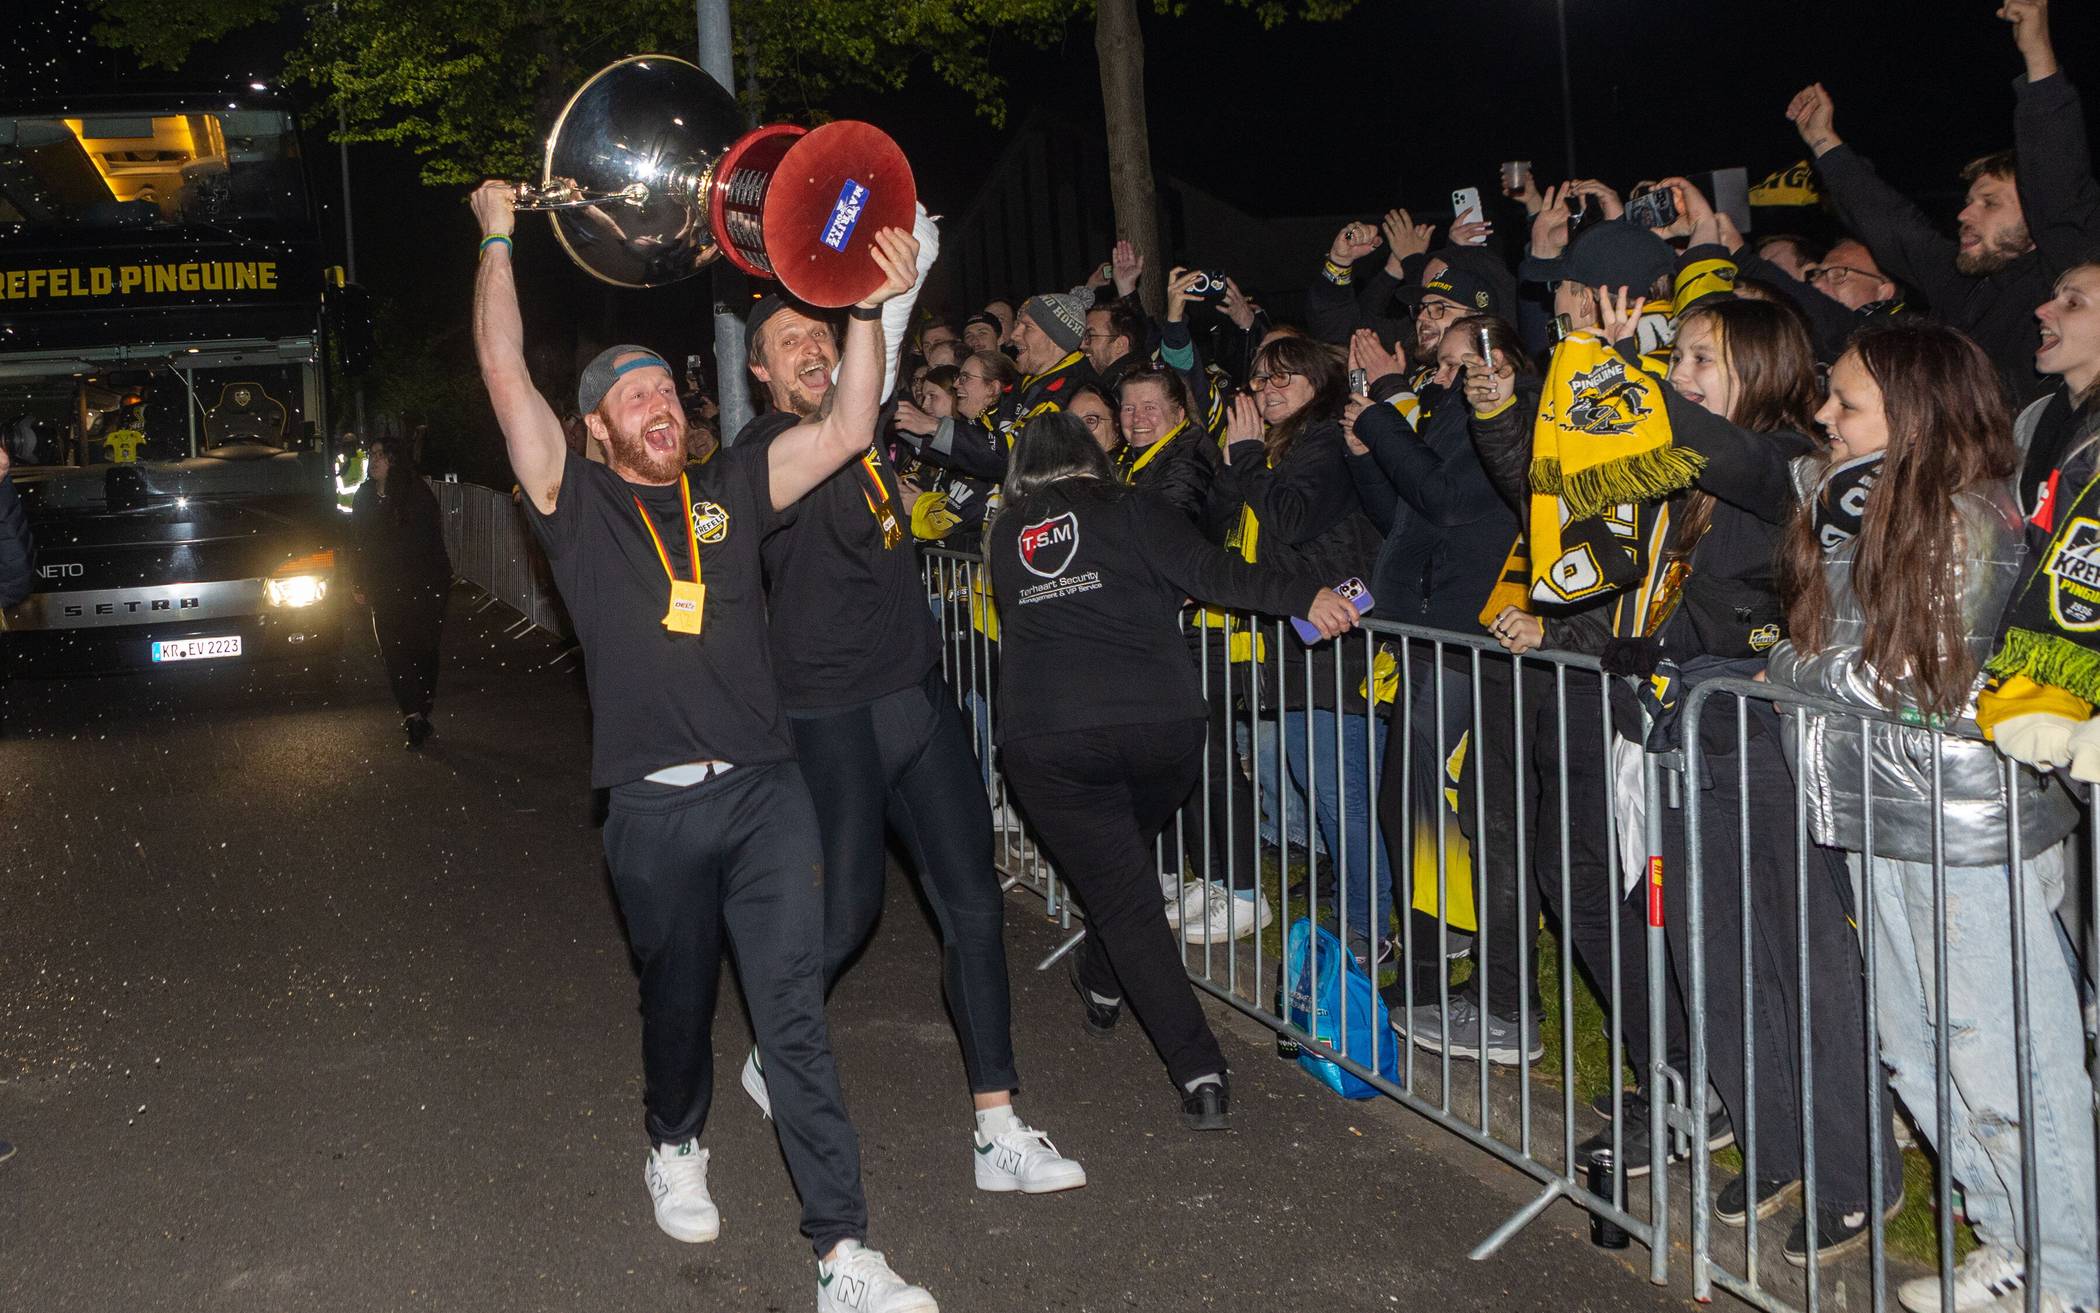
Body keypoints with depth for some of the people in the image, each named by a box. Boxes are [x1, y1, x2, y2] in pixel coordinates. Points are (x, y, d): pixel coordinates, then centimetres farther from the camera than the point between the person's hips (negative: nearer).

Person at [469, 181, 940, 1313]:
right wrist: (497, 243, -6)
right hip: (655, 808, -1)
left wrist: (869, 309, -5)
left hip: (764, 791, 1)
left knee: (793, 1012, -5)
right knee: (678, 999, 16)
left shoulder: (730, 490, 12)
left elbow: (847, 427, 5)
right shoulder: (578, 505, 5)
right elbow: (507, 378, -4)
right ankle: (675, 1149, 46)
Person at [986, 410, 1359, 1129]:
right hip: (1161, 724, 0)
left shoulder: (1005, 536, 16)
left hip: (1047, 739, 0)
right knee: (1125, 861, 30)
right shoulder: (1123, 510, 7)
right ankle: (1102, 986, 49)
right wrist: (1303, 594, -15)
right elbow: (1207, 569, -7)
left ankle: (1200, 1075, -7)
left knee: (1124, 900, 3)